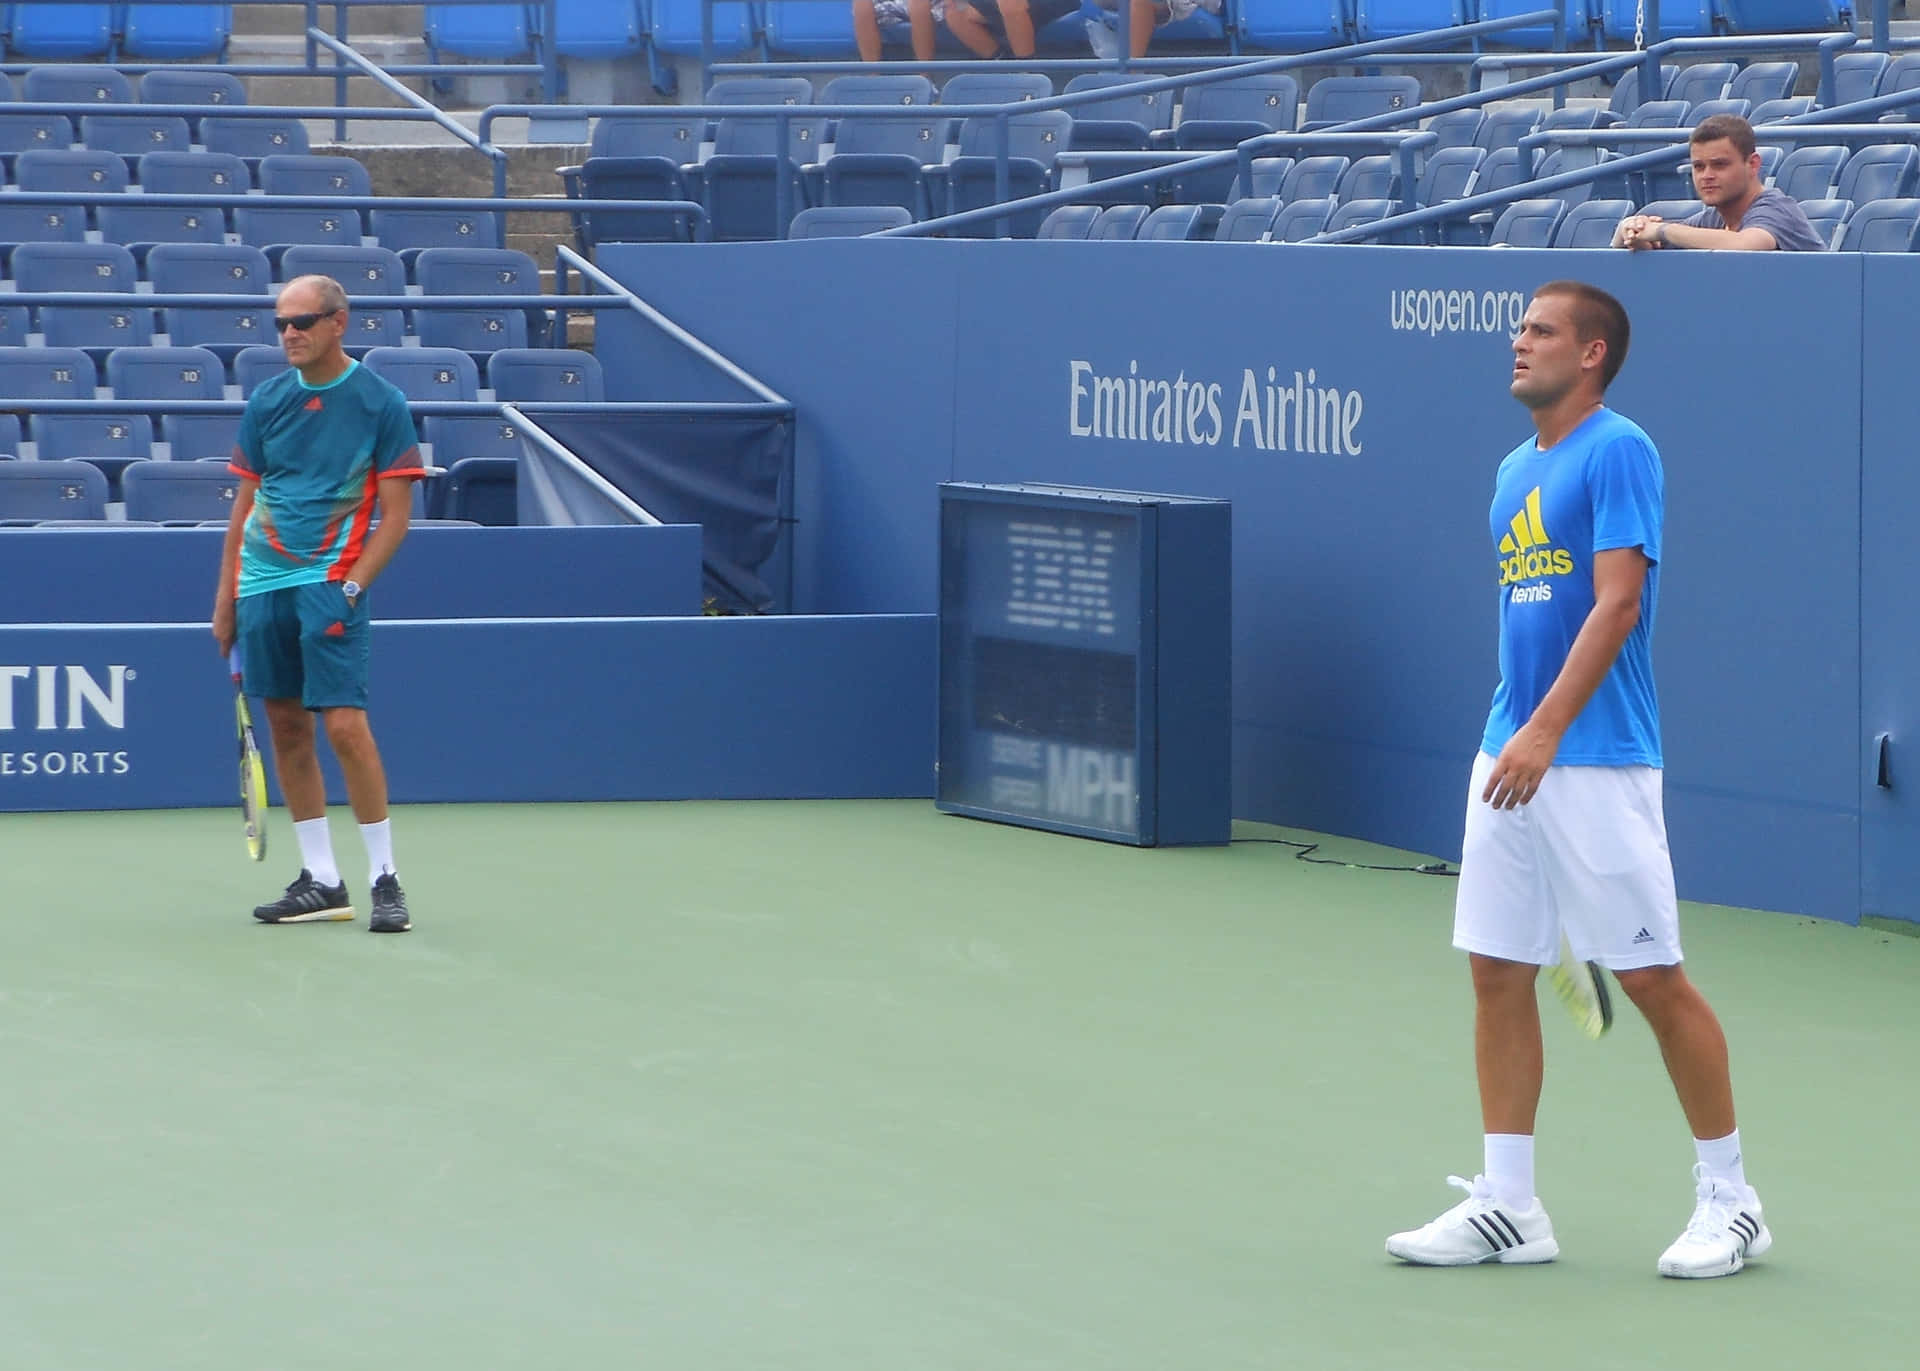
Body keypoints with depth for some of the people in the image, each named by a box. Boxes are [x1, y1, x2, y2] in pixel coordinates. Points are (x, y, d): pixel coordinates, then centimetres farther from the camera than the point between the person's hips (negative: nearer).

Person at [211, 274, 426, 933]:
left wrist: (351, 587, -14)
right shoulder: (267, 402, 10)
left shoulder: (380, 403, -4)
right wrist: (225, 594, 10)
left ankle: (385, 878, -4)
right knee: (286, 727, 6)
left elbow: (396, 512, -4)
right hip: (263, 583, 5)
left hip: (329, 586, -5)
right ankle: (321, 880, 13)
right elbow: (245, 502, 15)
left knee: (345, 724, -13)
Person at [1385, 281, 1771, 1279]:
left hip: (1596, 760, -8)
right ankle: (1506, 1205, 10)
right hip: (1510, 758, 8)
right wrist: (1509, 731, 17)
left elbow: (1617, 603, -17)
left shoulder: (1618, 451, -9)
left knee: (1652, 976, -4)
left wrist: (1546, 731, -23)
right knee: (1498, 971, 6)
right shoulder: (1517, 469, 16)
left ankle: (1728, 1199, 7)